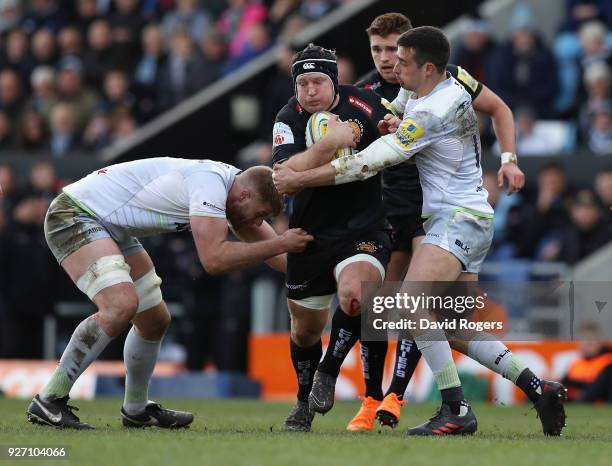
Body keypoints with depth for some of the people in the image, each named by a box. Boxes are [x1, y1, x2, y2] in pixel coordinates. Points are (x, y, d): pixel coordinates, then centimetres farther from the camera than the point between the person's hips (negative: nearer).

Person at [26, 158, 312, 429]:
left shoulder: (234, 184, 5)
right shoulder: (211, 181, -26)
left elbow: (265, 241, 16)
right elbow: (214, 258, -34)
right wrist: (281, 244, -28)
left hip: (111, 228, 10)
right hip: (75, 216, -10)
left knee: (155, 321, 13)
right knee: (121, 305, -29)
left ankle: (136, 409, 32)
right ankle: (48, 401, -23)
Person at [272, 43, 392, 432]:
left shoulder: (364, 105, -9)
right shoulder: (289, 119, -8)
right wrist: (328, 144, -37)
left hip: (363, 229, -2)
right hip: (310, 234, 2)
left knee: (354, 294, -31)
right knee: (305, 328, 13)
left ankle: (328, 372, -5)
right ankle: (305, 403, 40)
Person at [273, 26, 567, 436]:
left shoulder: (433, 112, -20)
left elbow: (369, 162, -19)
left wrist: (298, 179, -13)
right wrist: (395, 124, 7)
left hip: (460, 218, -11)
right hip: (469, 220, 11)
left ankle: (456, 410, -26)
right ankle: (539, 389, 10)